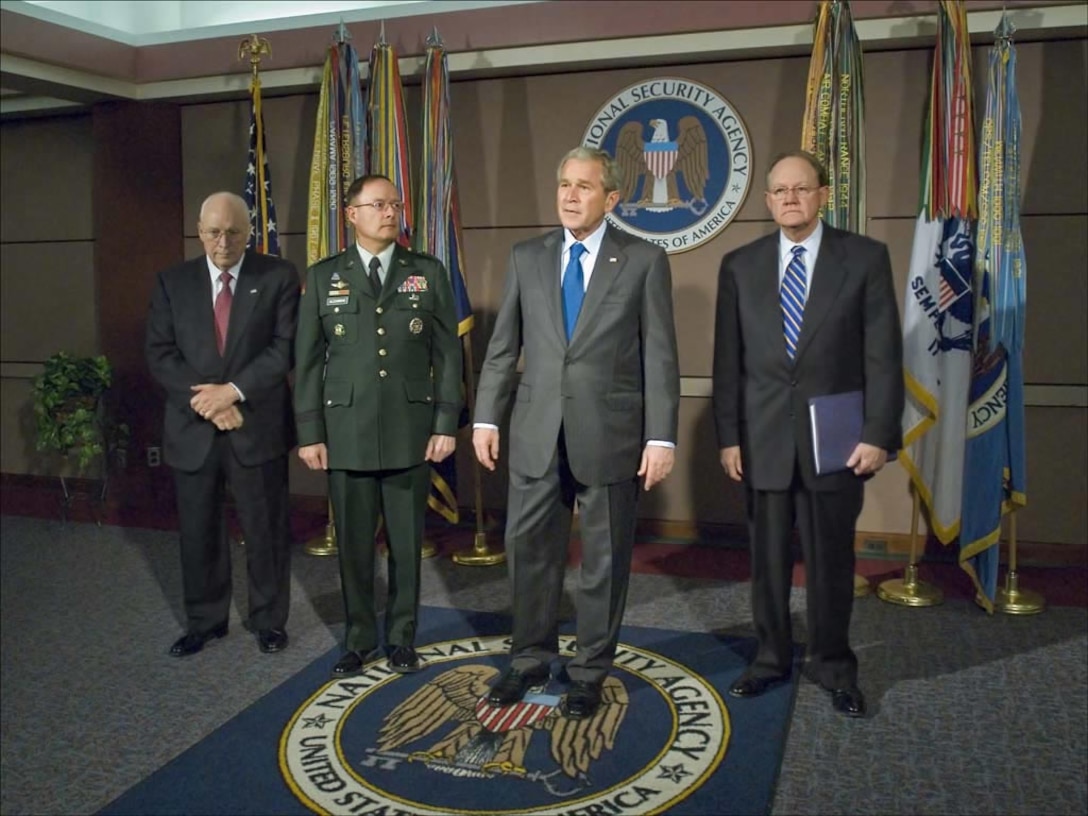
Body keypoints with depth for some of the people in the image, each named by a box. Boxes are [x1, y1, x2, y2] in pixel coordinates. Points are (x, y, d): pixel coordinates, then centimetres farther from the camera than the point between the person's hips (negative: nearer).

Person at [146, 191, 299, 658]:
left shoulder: (278, 276, 0)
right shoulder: (172, 282, 6)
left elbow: (285, 348, -8)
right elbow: (160, 355, 1)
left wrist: (233, 390, -16)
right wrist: (206, 400, -12)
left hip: (257, 425, -2)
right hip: (192, 427, 2)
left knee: (266, 530, 7)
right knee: (198, 533, 11)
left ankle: (269, 621, 24)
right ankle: (204, 622, 28)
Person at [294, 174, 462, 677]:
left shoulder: (428, 273, 5)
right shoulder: (323, 277, 6)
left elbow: (448, 353, 3)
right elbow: (308, 361, 5)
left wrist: (446, 424, -4)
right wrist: (309, 433, -1)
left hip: (411, 431, 0)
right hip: (347, 432, 0)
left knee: (407, 541, 8)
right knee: (353, 542, 8)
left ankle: (401, 637, 24)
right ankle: (360, 640, 25)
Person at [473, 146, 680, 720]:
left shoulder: (644, 260, -1)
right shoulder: (527, 257, 8)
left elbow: (660, 356, -4)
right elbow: (502, 346, 9)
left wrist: (661, 437, -9)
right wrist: (486, 417, 4)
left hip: (609, 434, -2)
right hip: (538, 432, 3)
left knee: (604, 557, 9)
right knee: (529, 548, 11)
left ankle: (590, 671, 27)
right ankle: (531, 659, 31)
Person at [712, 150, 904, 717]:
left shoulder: (865, 257, -1)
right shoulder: (740, 265, 5)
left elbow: (883, 355, -3)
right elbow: (728, 361, 4)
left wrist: (879, 434, -9)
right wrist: (728, 436, 0)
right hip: (763, 438, 2)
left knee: (831, 559, 9)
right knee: (767, 557, 10)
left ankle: (832, 665, 27)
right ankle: (771, 658, 27)